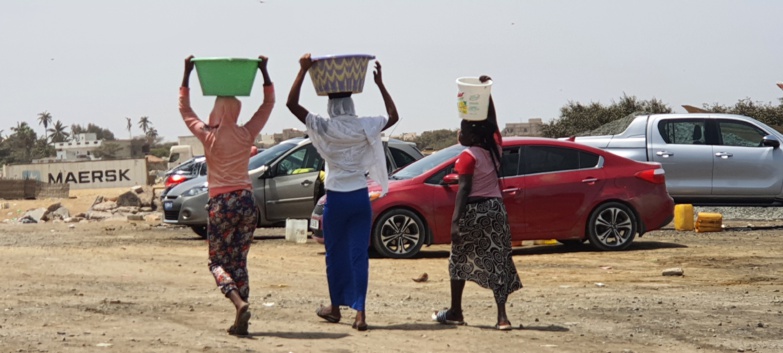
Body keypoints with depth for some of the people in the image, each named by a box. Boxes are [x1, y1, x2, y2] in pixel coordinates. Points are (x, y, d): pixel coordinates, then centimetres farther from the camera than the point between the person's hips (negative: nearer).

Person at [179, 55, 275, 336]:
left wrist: (187, 74, 11)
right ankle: (240, 321, 4)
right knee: (239, 262, 9)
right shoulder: (246, 134, 1)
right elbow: (269, 103, 14)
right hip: (246, 201, 3)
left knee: (218, 262, 6)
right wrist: (264, 71, 15)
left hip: (220, 204, -3)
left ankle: (240, 303, -21)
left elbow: (184, 108, 8)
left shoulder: (208, 136, -5)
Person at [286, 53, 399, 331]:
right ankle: (359, 311, -7)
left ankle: (336, 307, 23)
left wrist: (303, 71, -4)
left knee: (336, 254, 12)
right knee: (359, 253, 1)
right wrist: (380, 84, 15)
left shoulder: (323, 128, -7)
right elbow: (393, 116, 16)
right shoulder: (365, 127, -2)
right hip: (360, 197, 1)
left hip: (336, 199, -1)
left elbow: (291, 103, -6)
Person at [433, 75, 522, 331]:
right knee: (497, 262, 2)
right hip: (496, 209, 6)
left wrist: (455, 220, -17)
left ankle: (455, 313, 17)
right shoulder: (495, 148, 6)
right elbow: (492, 121, 21)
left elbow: (464, 190, -16)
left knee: (459, 260, 10)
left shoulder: (468, 156, -11)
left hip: (474, 210, -6)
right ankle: (502, 316, -9)